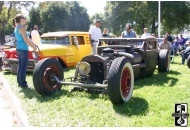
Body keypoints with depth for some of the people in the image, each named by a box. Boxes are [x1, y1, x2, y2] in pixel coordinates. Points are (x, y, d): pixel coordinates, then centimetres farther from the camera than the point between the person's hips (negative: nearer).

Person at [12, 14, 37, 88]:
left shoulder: (16, 28, 14)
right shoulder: (21, 28, -14)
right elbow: (26, 41, -16)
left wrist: (33, 44, 19)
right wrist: (34, 47, -6)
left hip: (19, 49, 9)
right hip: (23, 50, -9)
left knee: (20, 66, 14)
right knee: (23, 67, -3)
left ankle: (19, 82, 21)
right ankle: (23, 84, 3)